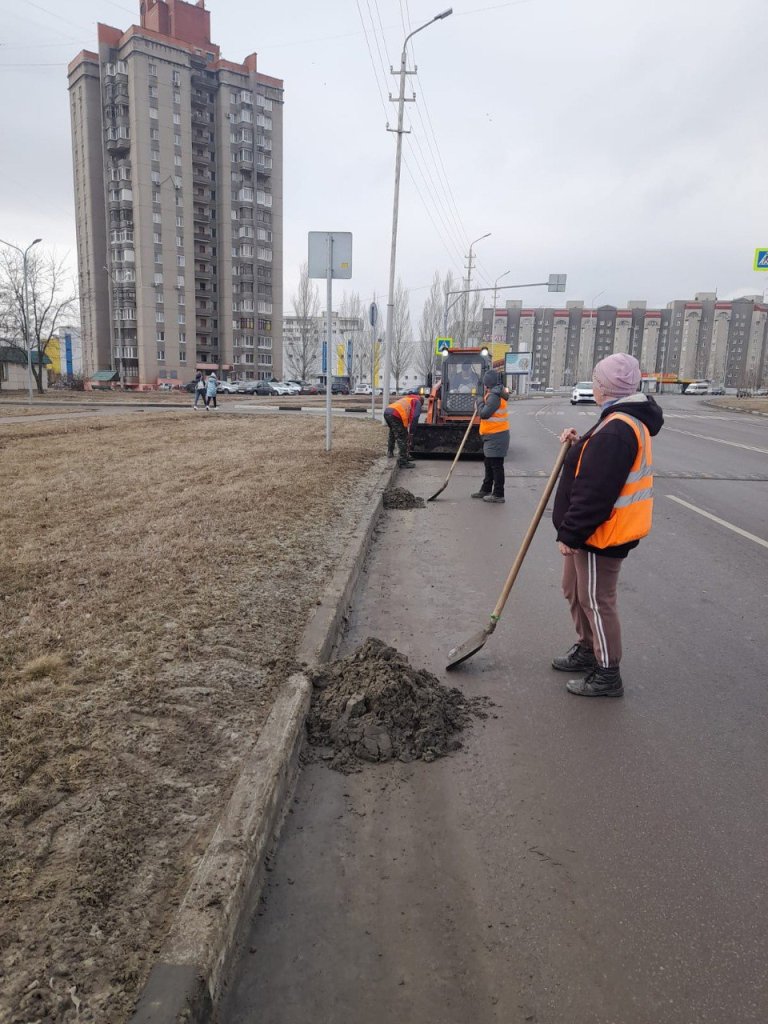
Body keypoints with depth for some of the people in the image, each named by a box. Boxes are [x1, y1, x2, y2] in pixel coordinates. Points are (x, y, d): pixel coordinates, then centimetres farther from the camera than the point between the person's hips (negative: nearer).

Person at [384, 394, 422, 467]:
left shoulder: (405, 398, 36)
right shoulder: (417, 402, 14)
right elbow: (414, 418, -3)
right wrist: (411, 433, -1)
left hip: (386, 411, 8)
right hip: (395, 415, -8)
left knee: (392, 432, 32)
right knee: (402, 439, -2)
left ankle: (390, 452, 45)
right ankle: (404, 462, -2)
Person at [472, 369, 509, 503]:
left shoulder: (494, 396, -19)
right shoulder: (493, 394, 13)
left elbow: (484, 413, -23)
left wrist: (479, 402, -8)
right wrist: (482, 404, 2)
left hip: (496, 436, -11)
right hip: (492, 435, 11)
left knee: (496, 465, -6)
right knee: (489, 463, 19)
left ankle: (498, 495, -2)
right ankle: (486, 490, 31)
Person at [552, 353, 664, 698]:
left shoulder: (616, 430, -25)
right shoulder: (629, 421, 11)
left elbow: (595, 493, -27)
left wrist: (571, 534, -21)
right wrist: (579, 445, 6)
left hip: (601, 535, -11)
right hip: (591, 532, 11)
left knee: (596, 601, 2)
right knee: (575, 591, 23)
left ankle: (607, 675, 16)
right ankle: (587, 649, 40)